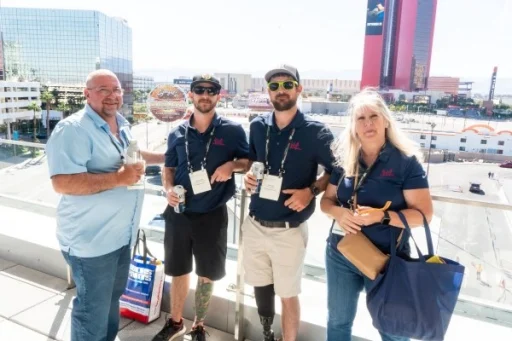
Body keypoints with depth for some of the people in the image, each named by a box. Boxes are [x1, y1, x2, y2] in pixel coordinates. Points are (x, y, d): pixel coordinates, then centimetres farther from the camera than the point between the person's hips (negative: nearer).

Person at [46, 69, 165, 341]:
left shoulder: (123, 125, 8)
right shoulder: (73, 129, -21)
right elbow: (62, 182, -29)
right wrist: (119, 178, -31)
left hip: (121, 234, 9)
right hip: (91, 240, -9)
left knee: (112, 298, 27)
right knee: (93, 311, 7)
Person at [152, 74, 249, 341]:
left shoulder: (232, 130, -5)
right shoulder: (177, 133, 4)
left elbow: (250, 161, 2)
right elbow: (169, 167, 12)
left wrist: (232, 165, -19)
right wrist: (168, 189, -7)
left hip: (212, 215, -2)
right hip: (179, 213, 3)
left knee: (207, 274, 13)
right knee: (178, 271, 17)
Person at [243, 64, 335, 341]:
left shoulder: (315, 132, -10)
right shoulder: (257, 126, 3)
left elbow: (335, 171, -2)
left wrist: (311, 191, -17)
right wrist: (247, 176, -3)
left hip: (289, 230, -4)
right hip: (254, 224, 5)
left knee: (288, 295, 9)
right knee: (260, 286, 21)